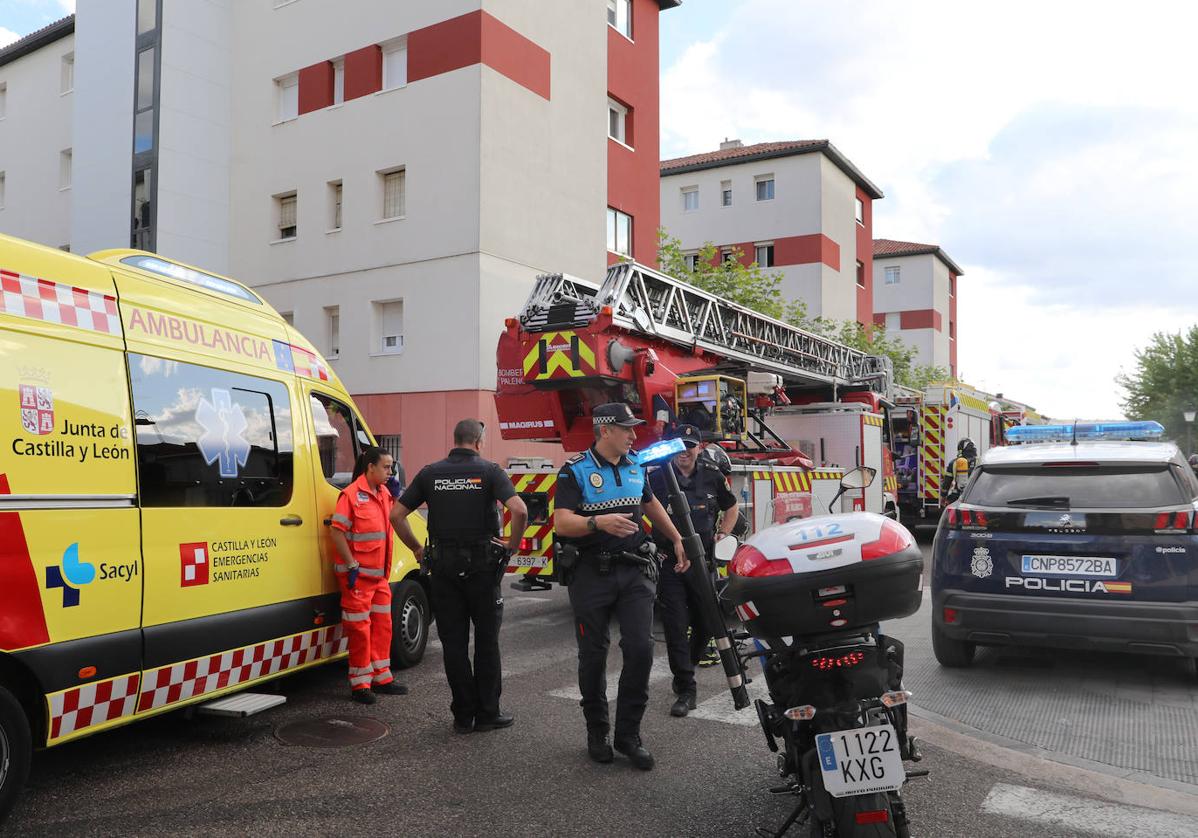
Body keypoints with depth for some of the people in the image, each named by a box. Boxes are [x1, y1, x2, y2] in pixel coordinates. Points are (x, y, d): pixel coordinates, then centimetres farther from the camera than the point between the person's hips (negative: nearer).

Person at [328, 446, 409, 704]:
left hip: (380, 574, 8)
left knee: (383, 625, 14)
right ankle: (360, 684, 11)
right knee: (360, 629, 0)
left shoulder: (383, 494, 11)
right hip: (358, 575, -8)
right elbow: (337, 531, -17)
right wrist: (352, 565, -18)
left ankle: (381, 677, 26)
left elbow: (394, 522, 20)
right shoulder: (351, 494, -14)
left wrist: (395, 495, 6)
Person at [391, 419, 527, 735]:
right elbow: (519, 510, -20)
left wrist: (417, 549, 10)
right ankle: (487, 714, 14)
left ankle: (463, 715, 14)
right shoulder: (489, 471, -4)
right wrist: (513, 544, -6)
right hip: (481, 564, -2)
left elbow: (396, 514, 3)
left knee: (453, 642, 9)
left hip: (443, 566, 3)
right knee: (486, 640, 9)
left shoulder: (430, 473, 5)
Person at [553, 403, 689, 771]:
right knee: (593, 656, 7)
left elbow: (651, 504, 29)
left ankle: (628, 734, 8)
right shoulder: (575, 470, -7)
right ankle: (597, 732, 25)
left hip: (634, 571, 4)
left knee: (641, 648, -6)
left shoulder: (636, 467, 11)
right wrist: (599, 522, -34)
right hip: (591, 573, -4)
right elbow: (562, 523, -18)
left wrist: (676, 540, 29)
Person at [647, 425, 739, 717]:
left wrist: (720, 534, 8)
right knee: (675, 626, -4)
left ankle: (687, 667, 39)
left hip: (703, 561, 3)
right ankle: (685, 690, 2)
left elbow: (731, 507, 21)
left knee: (706, 621, 14)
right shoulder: (656, 477, -5)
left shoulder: (712, 476, 4)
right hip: (669, 563, -3)